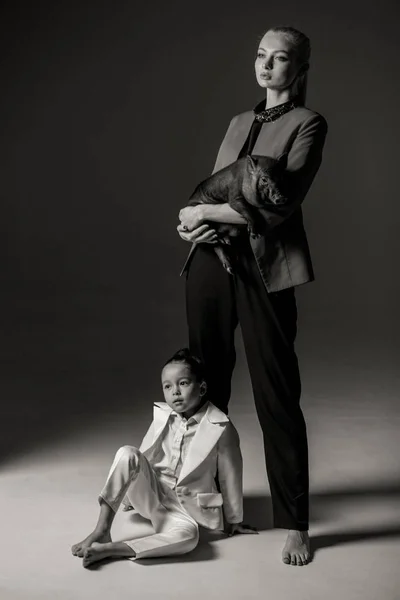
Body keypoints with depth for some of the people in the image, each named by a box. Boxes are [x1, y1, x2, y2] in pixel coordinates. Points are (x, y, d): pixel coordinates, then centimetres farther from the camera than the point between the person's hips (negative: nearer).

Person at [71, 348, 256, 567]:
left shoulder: (220, 428, -13)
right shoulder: (163, 416, -2)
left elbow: (230, 476, -3)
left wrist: (234, 520, 7)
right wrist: (128, 494, 22)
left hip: (184, 507, -3)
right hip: (151, 494, 3)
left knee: (188, 535, -38)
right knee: (127, 454, -25)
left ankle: (108, 549, -35)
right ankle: (102, 531, -25)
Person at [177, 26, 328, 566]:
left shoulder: (307, 124, -1)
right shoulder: (240, 123, 20)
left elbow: (278, 206, -12)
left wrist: (202, 212, -7)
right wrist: (192, 222, -4)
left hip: (264, 268, -6)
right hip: (212, 259, 6)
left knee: (276, 395, -3)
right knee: (205, 385, 11)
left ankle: (294, 523, 7)